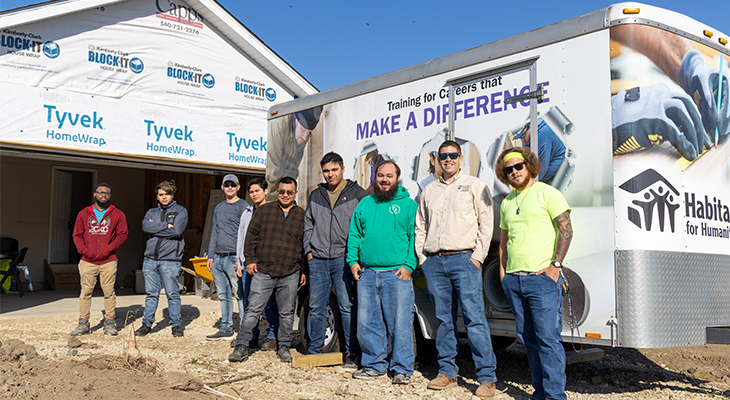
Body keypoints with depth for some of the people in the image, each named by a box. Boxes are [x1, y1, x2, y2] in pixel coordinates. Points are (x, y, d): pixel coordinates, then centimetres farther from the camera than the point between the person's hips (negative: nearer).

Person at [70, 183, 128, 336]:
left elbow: (122, 234, 4)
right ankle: (83, 323, 7)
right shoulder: (84, 214, 11)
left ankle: (109, 323, 7)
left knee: (109, 292, 0)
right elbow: (77, 235, 11)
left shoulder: (117, 214, 7)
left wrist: (109, 248, -9)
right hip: (88, 261, 1)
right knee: (85, 292, 1)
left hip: (108, 261, -1)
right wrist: (84, 250, -5)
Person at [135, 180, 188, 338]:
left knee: (172, 294, 1)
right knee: (151, 293, 8)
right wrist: (166, 225, -10)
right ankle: (147, 324, 17)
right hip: (150, 258, 4)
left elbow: (177, 230, -12)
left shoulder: (180, 211, 5)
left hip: (170, 260, -4)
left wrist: (155, 229, -5)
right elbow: (145, 227, -4)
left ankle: (176, 325, 12)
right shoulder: (152, 212, 16)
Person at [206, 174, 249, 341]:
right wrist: (210, 255, 15)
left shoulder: (243, 206, -2)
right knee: (223, 295, 11)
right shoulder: (219, 208, 19)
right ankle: (226, 328, 19)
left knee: (240, 295, -6)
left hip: (234, 258, -7)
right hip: (218, 259, 7)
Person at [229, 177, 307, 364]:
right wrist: (250, 259, 1)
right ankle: (242, 346, 6)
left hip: (290, 275, 0)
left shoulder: (302, 215, 7)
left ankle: (284, 348, 21)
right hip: (263, 271, 0)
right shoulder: (264, 210, 7)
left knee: (286, 313, 8)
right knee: (253, 310, -1)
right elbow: (251, 235, 9)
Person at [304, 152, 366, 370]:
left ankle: (351, 355, 4)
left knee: (348, 307, -3)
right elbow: (308, 226, 21)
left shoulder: (357, 193, 4)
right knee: (316, 307, 7)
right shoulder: (316, 195, 16)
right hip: (318, 260, 4)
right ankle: (314, 351, 19)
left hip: (344, 259, -4)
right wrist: (308, 250, 9)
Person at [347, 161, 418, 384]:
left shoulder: (408, 205, 3)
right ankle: (373, 364, 21)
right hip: (366, 274, 4)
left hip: (397, 273, -4)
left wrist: (409, 266, -10)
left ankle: (402, 369, 8)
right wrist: (352, 260, 8)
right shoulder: (365, 204, 16)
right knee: (367, 322, 8)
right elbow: (354, 235, 20)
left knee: (400, 323, -3)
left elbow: (415, 238, -1)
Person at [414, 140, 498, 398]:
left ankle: (487, 378, -4)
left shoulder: (474, 186, 6)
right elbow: (420, 227, 22)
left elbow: (486, 223, 1)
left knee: (474, 317, -9)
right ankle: (447, 372, 17)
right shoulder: (429, 191, 19)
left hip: (464, 259, -4)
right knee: (443, 319, 8)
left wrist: (477, 256, -8)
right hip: (433, 261, 4)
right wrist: (422, 258, 11)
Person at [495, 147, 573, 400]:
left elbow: (566, 231, -7)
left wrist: (555, 265, -14)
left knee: (548, 338, -9)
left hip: (542, 277, -6)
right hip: (513, 280, 7)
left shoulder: (547, 193, -1)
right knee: (528, 339, 10)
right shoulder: (507, 202, 18)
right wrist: (502, 269, 14)